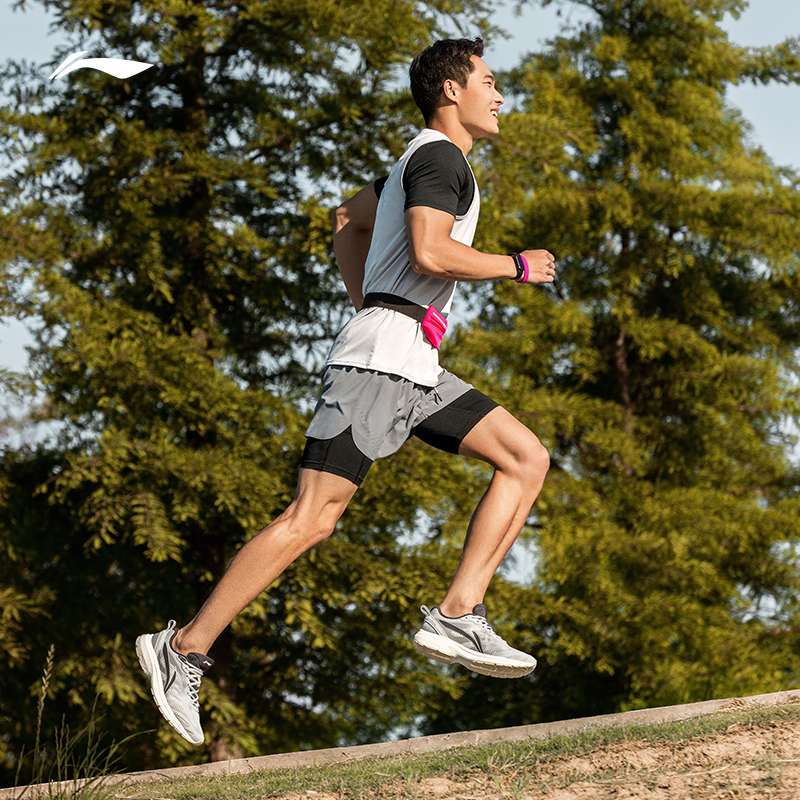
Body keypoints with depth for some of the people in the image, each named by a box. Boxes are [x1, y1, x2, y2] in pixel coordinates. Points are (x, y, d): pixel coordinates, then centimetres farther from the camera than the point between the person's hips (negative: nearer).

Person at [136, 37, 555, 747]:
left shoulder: (425, 161, 25)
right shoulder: (440, 157, -6)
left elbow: (349, 219, 37)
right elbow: (430, 252, -21)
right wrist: (517, 267, -8)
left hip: (415, 370, 10)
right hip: (379, 361, -10)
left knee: (527, 458, 2)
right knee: (311, 520, -14)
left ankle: (457, 618, -7)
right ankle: (185, 650, -11)